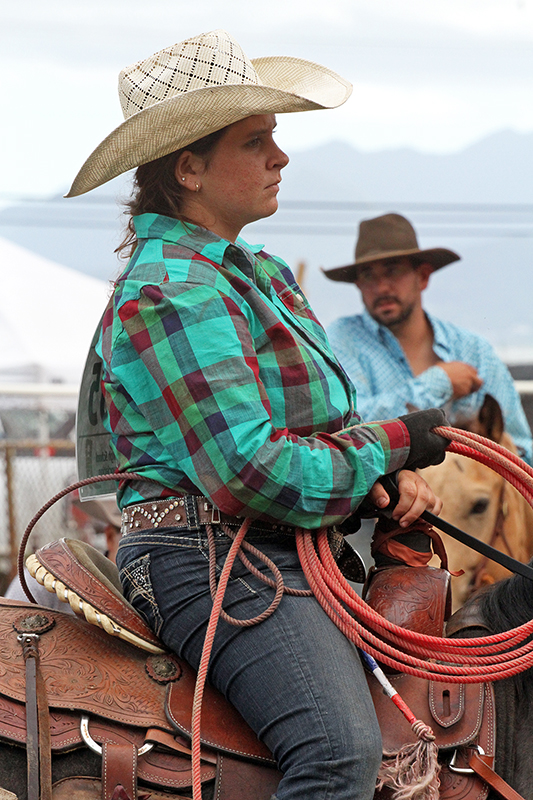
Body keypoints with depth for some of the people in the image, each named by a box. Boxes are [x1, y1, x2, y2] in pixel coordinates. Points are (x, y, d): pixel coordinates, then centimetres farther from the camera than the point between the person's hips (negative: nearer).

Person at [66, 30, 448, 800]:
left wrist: (394, 473, 0)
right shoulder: (168, 295, -16)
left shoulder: (256, 271, 17)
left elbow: (315, 415, 21)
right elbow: (256, 470, -23)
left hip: (289, 554, 11)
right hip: (207, 558, -11)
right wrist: (391, 443, -9)